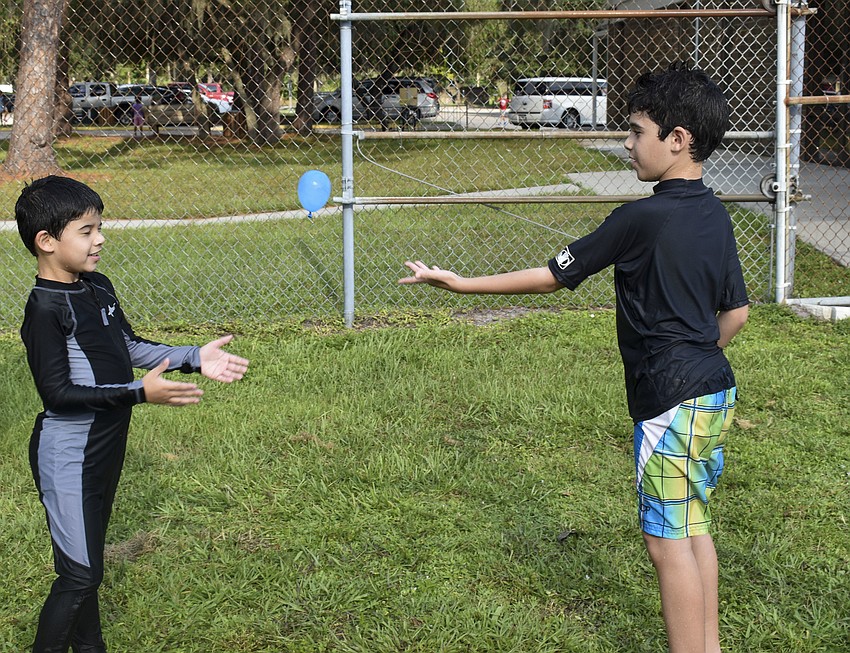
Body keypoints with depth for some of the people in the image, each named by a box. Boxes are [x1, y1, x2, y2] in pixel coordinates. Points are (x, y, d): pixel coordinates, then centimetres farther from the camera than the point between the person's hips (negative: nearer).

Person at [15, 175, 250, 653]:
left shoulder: (98, 288, 5)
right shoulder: (45, 310, -21)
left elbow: (130, 347, 16)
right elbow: (58, 393, -26)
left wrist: (194, 358, 4)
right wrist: (139, 393, -32)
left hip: (106, 446, 8)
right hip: (69, 455, -8)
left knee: (87, 560, 21)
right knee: (80, 572, -5)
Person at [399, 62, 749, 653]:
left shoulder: (642, 219, -17)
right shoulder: (716, 215, 7)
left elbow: (553, 276, -11)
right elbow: (737, 312, 13)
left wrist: (459, 283, -4)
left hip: (671, 403, -9)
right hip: (716, 392, 9)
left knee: (669, 540, 1)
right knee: (695, 527, 18)